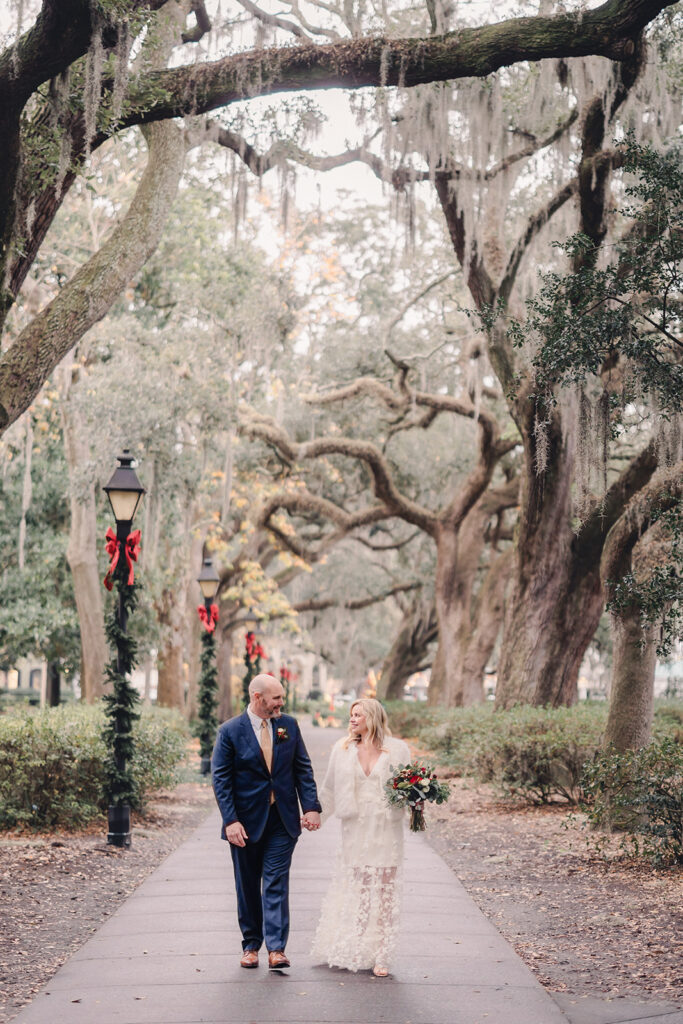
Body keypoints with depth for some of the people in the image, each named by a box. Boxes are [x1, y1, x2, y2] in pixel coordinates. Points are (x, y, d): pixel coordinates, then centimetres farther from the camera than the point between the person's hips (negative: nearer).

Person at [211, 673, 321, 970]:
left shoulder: (289, 725, 3)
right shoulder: (230, 731, -7)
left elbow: (303, 768, 7)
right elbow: (220, 778, -8)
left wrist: (311, 807, -3)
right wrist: (230, 820, -16)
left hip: (283, 820, 1)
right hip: (247, 821, -1)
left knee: (276, 884, -4)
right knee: (248, 886, 9)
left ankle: (276, 948, -6)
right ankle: (251, 945, 22)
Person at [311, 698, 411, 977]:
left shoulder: (397, 749, 1)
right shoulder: (342, 749, 7)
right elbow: (331, 789, 14)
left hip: (386, 831, -1)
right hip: (355, 829, 1)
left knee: (385, 889, 0)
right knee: (354, 888, 3)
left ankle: (380, 957, 5)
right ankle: (350, 951, 14)